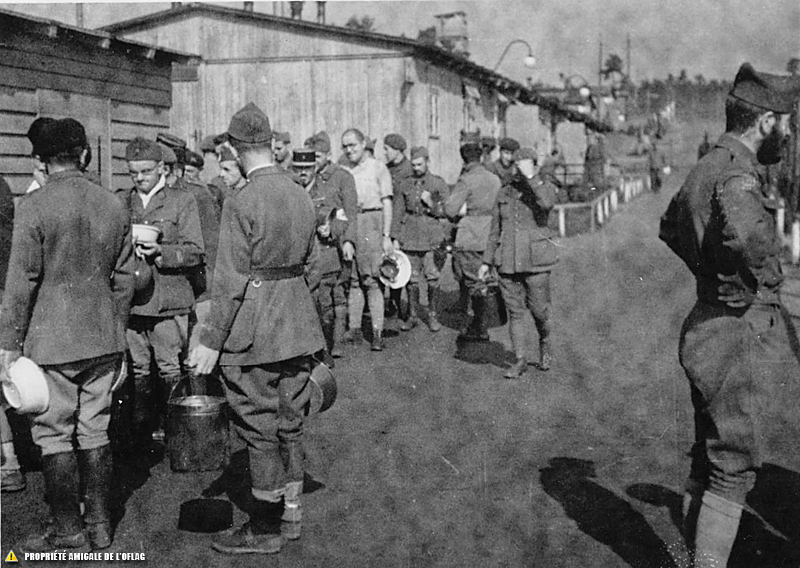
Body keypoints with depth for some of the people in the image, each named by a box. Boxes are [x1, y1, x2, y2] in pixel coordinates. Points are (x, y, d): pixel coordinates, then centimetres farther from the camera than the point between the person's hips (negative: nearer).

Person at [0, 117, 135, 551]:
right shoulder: (114, 206, 3)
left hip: (52, 340, -5)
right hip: (104, 338, 5)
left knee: (53, 433, 6)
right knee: (95, 431, 12)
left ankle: (67, 529, 12)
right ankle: (99, 525, 19)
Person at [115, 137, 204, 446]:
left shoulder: (183, 201, 4)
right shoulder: (119, 201, 14)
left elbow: (194, 252, -2)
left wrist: (160, 252, -17)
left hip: (168, 300, -3)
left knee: (170, 368, 0)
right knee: (137, 368, 7)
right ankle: (139, 428, 18)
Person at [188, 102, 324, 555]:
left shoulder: (242, 203, -16)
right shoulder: (303, 197, 5)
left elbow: (231, 281, -18)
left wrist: (212, 341, -12)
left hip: (252, 331, -7)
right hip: (297, 326, 7)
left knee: (259, 429, 3)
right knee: (291, 423, 15)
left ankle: (265, 529, 13)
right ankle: (291, 513, 27)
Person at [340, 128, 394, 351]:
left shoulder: (378, 168, 5)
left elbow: (387, 203, 1)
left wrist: (386, 236, -7)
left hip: (370, 223, -4)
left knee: (372, 279, -9)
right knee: (352, 279, 4)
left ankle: (377, 332, -9)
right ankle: (354, 329, 9)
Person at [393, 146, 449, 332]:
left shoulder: (438, 184, 3)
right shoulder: (403, 185, 8)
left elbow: (446, 212, 3)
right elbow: (397, 212, 11)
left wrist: (430, 203, -14)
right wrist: (395, 238, 5)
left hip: (432, 237, -2)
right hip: (409, 237, 2)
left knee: (432, 278, -3)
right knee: (411, 278, 4)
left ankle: (432, 315, 10)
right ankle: (412, 316, 13)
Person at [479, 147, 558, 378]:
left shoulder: (545, 187, -2)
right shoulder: (505, 192, 9)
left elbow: (547, 203, -28)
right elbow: (495, 230, 14)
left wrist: (531, 177, -25)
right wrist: (487, 261, 11)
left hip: (535, 260, -3)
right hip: (508, 261, 4)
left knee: (539, 309, 0)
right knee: (515, 311, 4)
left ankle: (545, 343, 31)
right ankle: (520, 360, 12)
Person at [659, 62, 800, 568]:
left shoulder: (706, 168, 13)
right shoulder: (738, 173, -18)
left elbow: (670, 227, 31)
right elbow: (747, 233, -41)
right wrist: (756, 280, -21)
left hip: (707, 327, 10)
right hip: (743, 331, -10)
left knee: (709, 456, 18)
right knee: (734, 468, -3)